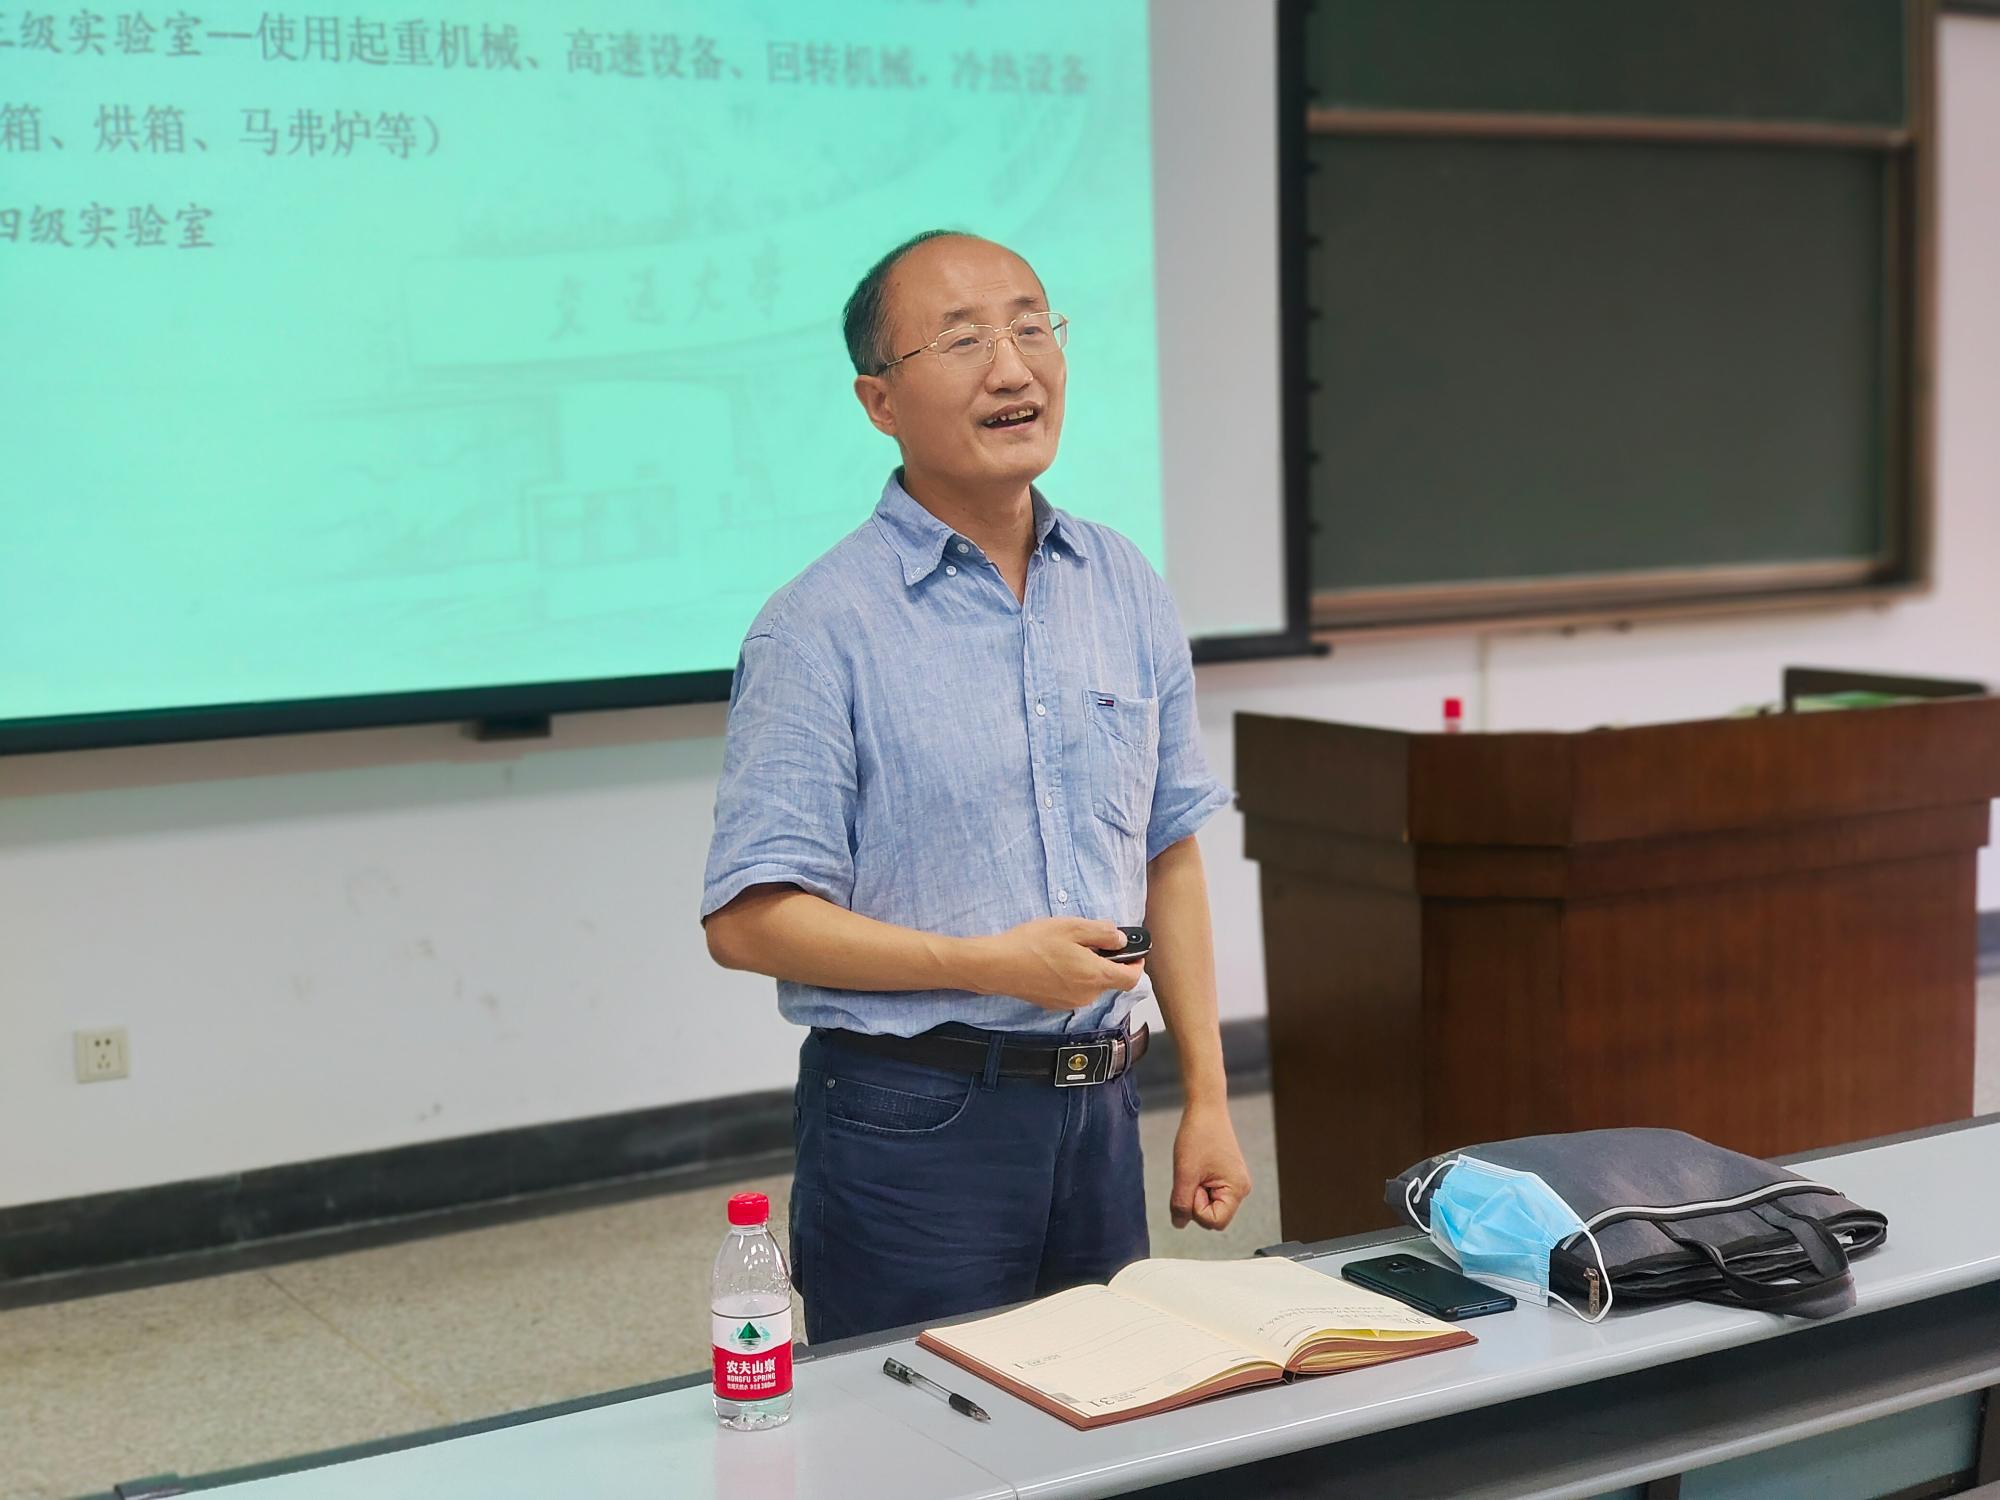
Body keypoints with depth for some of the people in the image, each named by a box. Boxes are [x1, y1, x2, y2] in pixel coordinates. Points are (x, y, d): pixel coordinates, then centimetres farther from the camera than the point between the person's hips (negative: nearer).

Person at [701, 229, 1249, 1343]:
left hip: (1098, 1113, 5)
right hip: (911, 1124, -5)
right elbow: (748, 919, -13)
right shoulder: (822, 627, -10)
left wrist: (1208, 1099, 10)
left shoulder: (1129, 591, 8)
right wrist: (991, 966, -20)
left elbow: (1169, 854, 13)